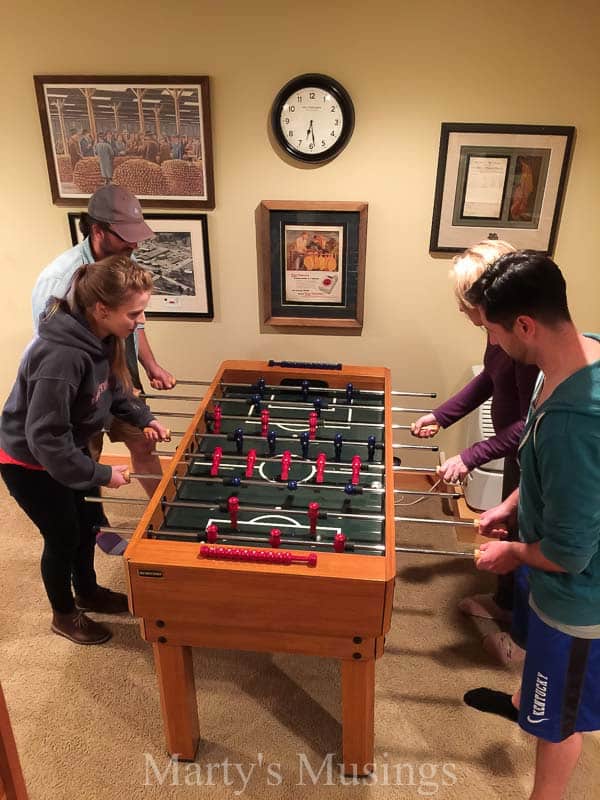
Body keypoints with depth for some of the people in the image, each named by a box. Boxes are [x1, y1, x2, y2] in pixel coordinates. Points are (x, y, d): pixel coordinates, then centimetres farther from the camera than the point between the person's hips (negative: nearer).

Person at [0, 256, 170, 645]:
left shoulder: (101, 337, -11)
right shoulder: (62, 356, -38)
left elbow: (114, 388, 8)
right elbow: (44, 437, -33)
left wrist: (144, 419, -5)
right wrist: (101, 474, -26)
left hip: (68, 449, 8)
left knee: (88, 522, 21)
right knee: (63, 537, 9)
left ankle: (87, 592, 47)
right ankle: (65, 615, 37)